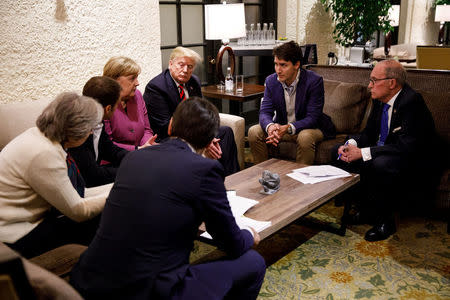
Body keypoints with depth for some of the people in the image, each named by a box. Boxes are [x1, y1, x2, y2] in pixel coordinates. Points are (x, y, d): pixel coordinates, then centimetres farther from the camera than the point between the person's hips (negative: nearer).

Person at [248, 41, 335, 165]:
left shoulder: (314, 81, -20)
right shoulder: (271, 81, -6)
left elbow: (312, 118, -24)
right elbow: (265, 112, -10)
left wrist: (288, 128, -41)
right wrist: (270, 126, -35)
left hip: (309, 127, -4)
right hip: (281, 126, 4)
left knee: (305, 137, -36)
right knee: (254, 131, -16)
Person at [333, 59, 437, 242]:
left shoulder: (411, 101, -24)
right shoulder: (380, 100, 1)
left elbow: (406, 147, -32)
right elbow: (369, 133, 10)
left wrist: (362, 152, -33)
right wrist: (350, 144, -13)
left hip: (414, 159, -9)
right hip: (381, 152, 9)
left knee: (381, 164, -39)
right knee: (338, 151, 0)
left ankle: (384, 220, -16)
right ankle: (367, 208, 3)